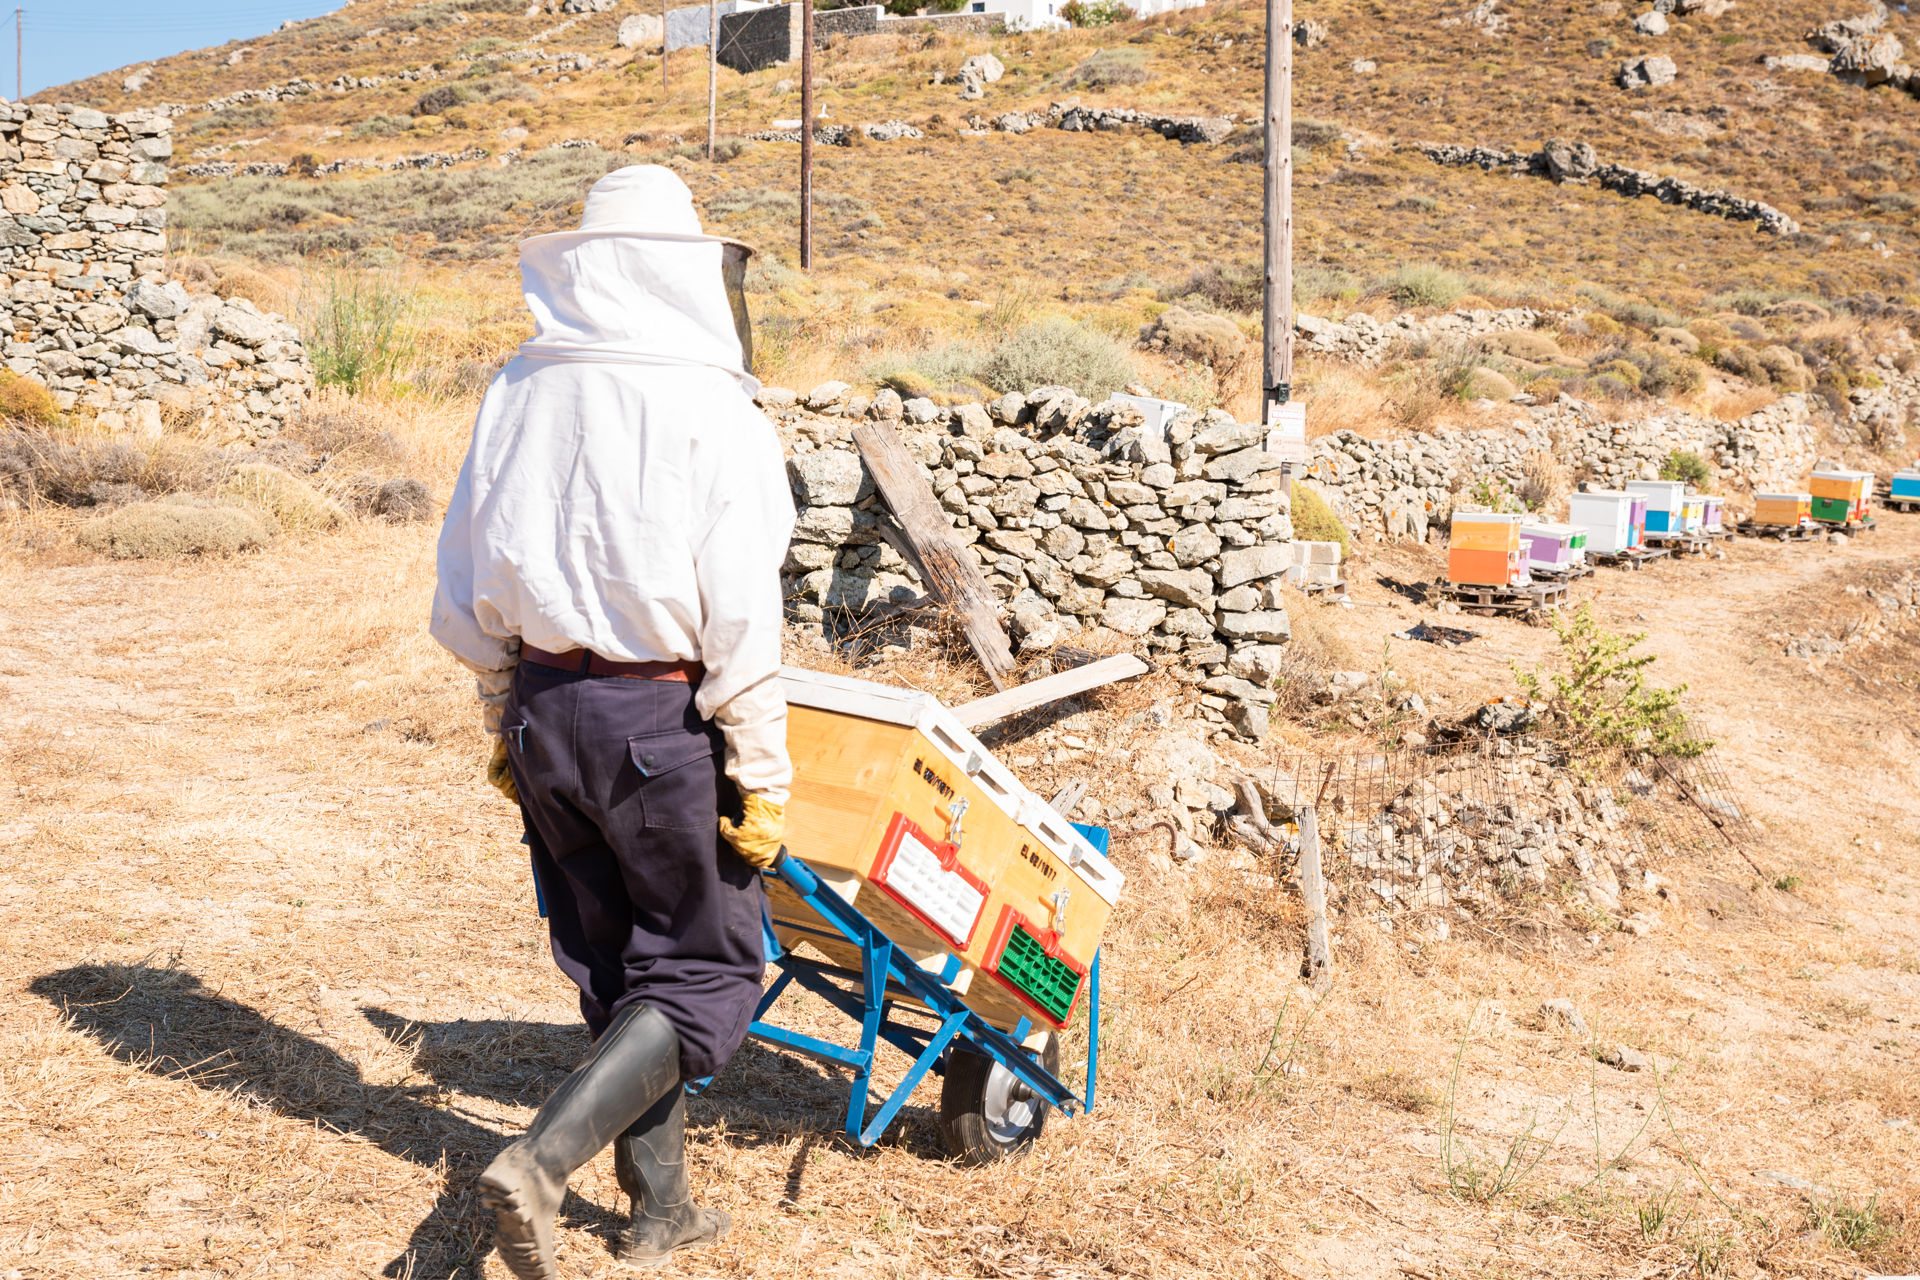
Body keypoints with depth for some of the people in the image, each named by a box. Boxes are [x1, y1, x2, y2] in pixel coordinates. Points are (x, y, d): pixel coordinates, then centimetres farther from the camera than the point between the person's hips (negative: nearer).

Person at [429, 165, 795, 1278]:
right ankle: (542, 1162, -7)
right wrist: (763, 777, -9)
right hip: (660, 719, -6)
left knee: (615, 966, 18)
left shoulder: (519, 393, 3)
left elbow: (468, 588, 9)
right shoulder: (709, 410, -13)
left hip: (545, 709, 6)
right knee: (708, 969, 8)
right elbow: (740, 619, -15)